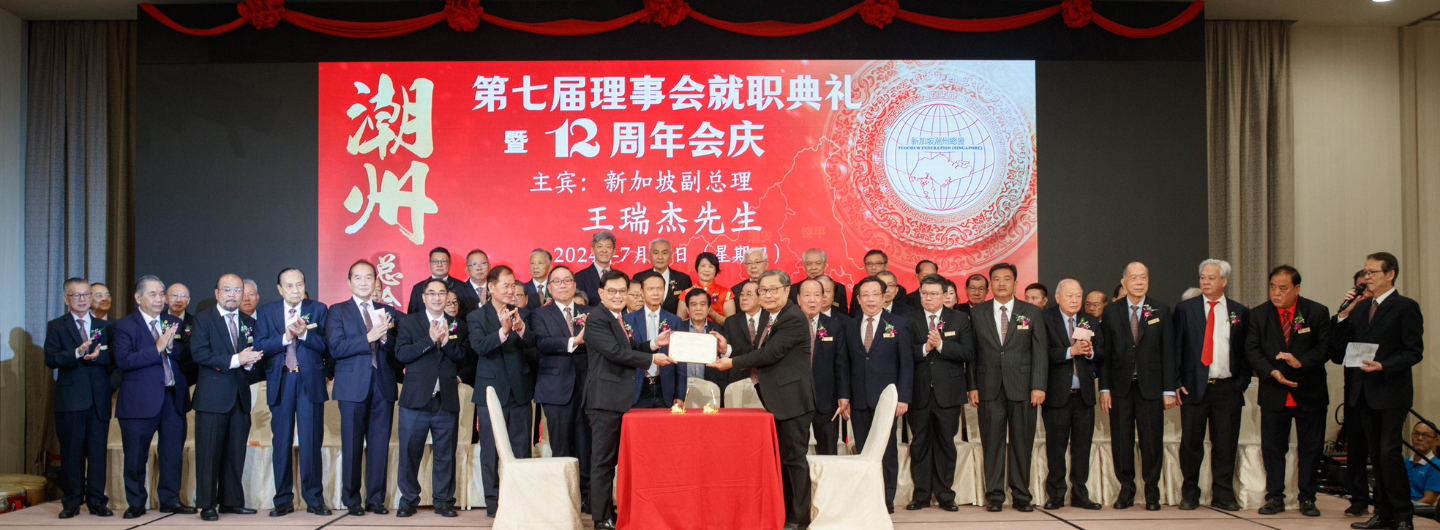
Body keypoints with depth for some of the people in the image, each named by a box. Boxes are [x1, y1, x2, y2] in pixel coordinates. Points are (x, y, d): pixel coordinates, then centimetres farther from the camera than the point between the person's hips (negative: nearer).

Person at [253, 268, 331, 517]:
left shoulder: (319, 310, 7)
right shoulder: (266, 312, 10)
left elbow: (327, 346, -2)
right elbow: (260, 346, -1)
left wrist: (304, 334, -17)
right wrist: (285, 338, -14)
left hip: (310, 382, -1)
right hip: (280, 382, 1)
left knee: (312, 443, -2)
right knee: (281, 443, 4)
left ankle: (314, 499, 5)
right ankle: (283, 500, 12)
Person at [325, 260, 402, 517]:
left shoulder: (388, 312, 15)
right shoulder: (337, 311, 6)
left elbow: (397, 349, 7)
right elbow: (336, 348, -9)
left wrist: (386, 337, -13)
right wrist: (369, 337, -17)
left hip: (383, 386, 3)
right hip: (353, 387, -3)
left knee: (380, 444, 3)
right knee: (352, 445, 1)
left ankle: (375, 498, 11)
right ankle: (352, 500, 10)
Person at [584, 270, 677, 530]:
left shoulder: (617, 319, 18)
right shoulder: (597, 319, -13)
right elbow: (615, 352, -20)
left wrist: (654, 343, 6)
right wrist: (652, 358, -15)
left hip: (620, 399, 10)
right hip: (604, 400, -10)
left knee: (613, 459, 14)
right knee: (603, 460, -5)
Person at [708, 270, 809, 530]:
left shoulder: (794, 318, -14)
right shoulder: (771, 320, 17)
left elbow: (771, 353, -21)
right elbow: (758, 357, 16)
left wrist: (733, 363, -15)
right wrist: (729, 349, 2)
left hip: (791, 399, -10)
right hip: (775, 401, 10)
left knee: (794, 457, -5)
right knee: (781, 458, 14)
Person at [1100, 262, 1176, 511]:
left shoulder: (1161, 311, 4)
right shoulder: (1111, 311, 5)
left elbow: (1168, 352, 3)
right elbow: (1105, 352, 4)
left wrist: (1169, 389, -3)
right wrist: (1104, 388, -3)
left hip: (1150, 386, 0)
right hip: (1120, 386, 1)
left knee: (1152, 441, 2)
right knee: (1121, 441, 4)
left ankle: (1152, 493, 15)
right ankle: (1126, 490, 16)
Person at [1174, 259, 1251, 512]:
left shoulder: (1240, 312, 9)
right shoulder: (1184, 308, 6)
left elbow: (1247, 351, 11)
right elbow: (1175, 347, 3)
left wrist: (1242, 382, 0)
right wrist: (1176, 382, -3)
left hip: (1228, 388, 1)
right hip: (1194, 386, -1)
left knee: (1226, 444, 4)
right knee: (1190, 442, 1)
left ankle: (1223, 494, 14)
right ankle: (1189, 494, 12)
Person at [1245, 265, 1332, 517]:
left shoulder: (1318, 313, -2)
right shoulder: (1259, 314, 3)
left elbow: (1325, 348, -7)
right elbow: (1252, 349, -2)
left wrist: (1301, 362, -23)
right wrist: (1272, 372, -17)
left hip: (1309, 393, -1)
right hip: (1273, 394, 1)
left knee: (1310, 448, 6)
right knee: (1272, 448, 4)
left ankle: (1307, 498, 17)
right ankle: (1275, 497, 14)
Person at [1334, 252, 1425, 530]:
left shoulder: (1406, 307, -6)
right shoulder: (1360, 307, 13)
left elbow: (1415, 352, -10)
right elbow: (1339, 344, 9)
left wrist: (1383, 366, -21)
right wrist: (1344, 314, -3)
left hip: (1392, 391, -6)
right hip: (1365, 392, 7)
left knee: (1389, 452, -11)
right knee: (1376, 455, 11)